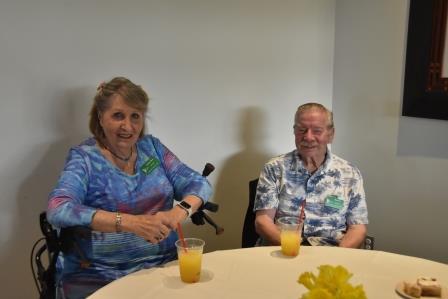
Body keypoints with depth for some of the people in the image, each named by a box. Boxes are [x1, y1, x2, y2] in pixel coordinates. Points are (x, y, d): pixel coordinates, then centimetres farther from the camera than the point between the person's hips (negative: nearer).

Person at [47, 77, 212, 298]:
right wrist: (130, 222, -30)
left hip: (162, 264, 3)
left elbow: (199, 184, 3)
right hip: (96, 275, -3)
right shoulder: (84, 157, -4)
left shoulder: (152, 146, 8)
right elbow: (58, 210, -20)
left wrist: (180, 211, -19)